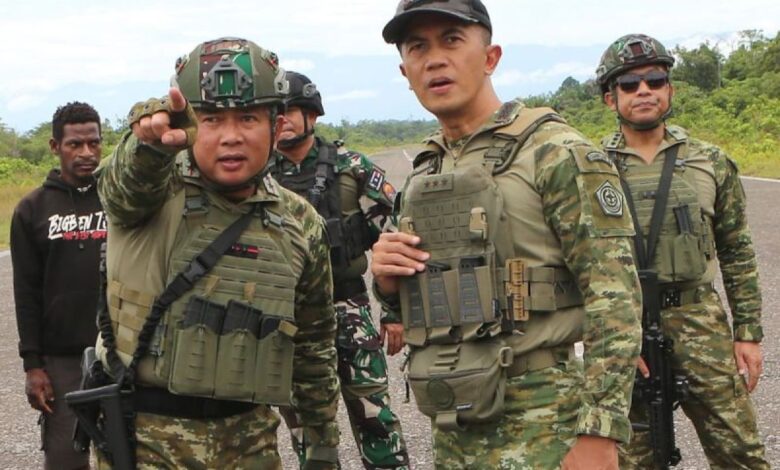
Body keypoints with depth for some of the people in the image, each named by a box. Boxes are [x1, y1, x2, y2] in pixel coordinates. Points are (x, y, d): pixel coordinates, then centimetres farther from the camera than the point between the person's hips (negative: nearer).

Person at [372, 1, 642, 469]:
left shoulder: (558, 154, -10)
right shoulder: (425, 171, 11)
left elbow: (615, 301, -15)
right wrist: (389, 282, -1)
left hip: (538, 428, -6)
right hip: (452, 429, 6)